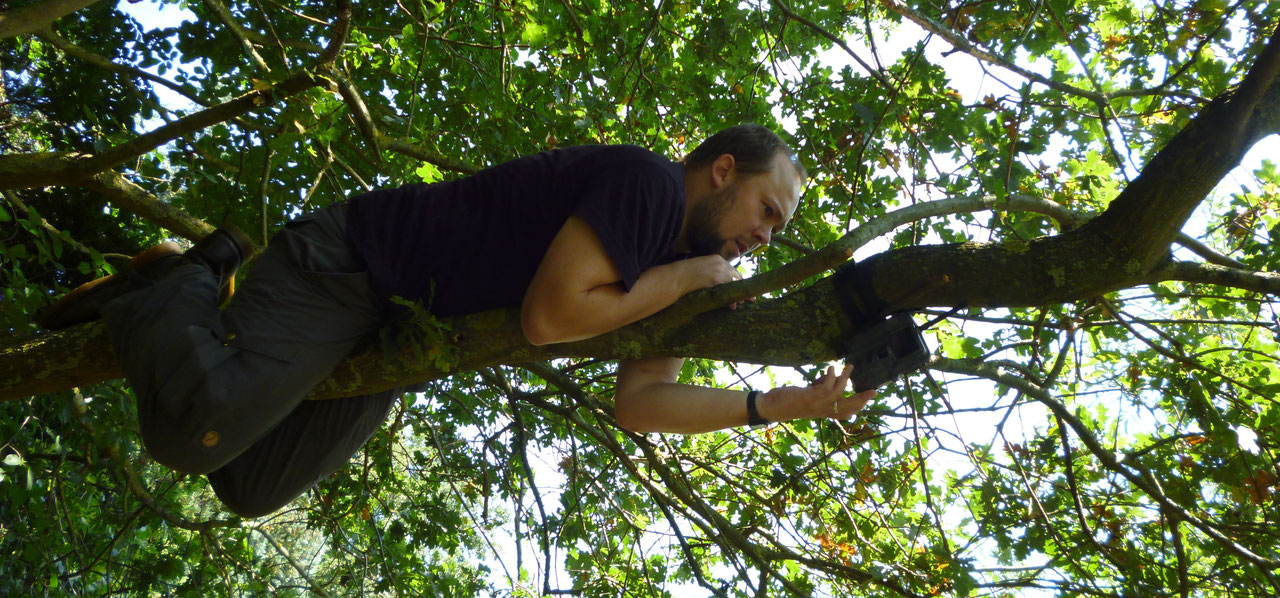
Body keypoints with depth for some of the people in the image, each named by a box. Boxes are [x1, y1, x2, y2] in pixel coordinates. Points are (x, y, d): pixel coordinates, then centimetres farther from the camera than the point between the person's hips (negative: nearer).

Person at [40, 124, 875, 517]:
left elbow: (638, 401, 2)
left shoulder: (678, 256, 8)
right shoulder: (648, 183, -20)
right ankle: (173, 288, 5)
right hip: (354, 258, -9)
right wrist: (692, 274, -18)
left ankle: (207, 288, 23)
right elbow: (548, 314, -30)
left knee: (252, 490, 11)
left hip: (395, 339, 9)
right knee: (196, 428, -25)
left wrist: (784, 404, -2)